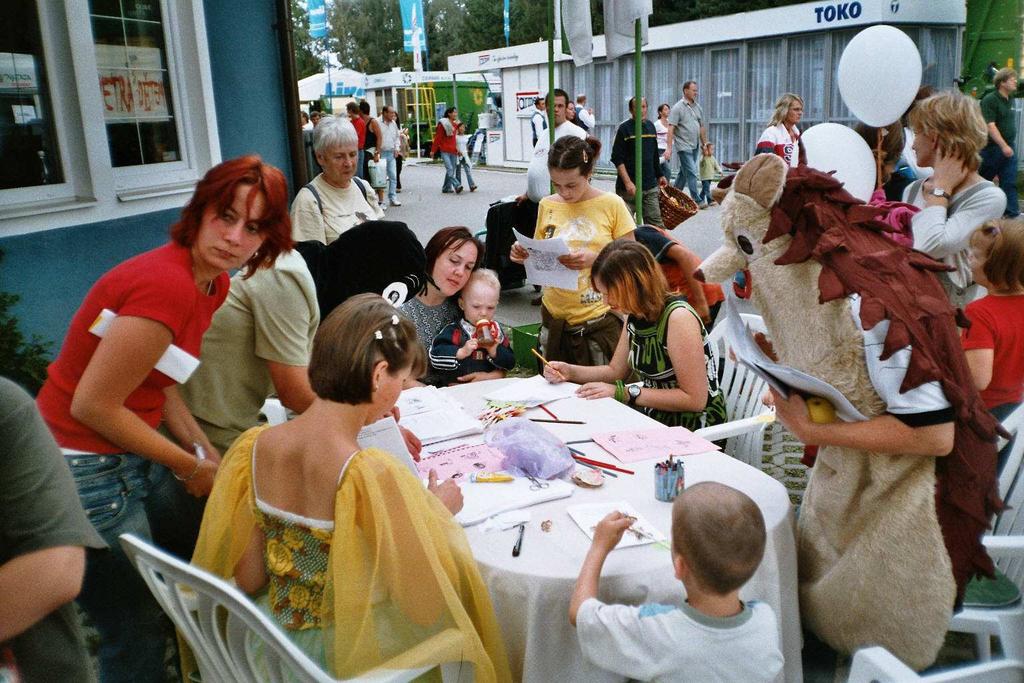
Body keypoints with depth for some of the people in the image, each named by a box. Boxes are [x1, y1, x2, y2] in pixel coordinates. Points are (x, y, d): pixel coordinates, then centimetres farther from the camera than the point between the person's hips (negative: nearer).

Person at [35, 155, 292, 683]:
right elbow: (93, 404, -24)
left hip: (131, 457, 9)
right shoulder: (167, 285, -28)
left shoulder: (213, 284, 2)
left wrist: (205, 450, -1)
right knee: (139, 631, 6)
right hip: (86, 473, -9)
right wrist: (191, 467, -13)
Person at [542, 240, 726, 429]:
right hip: (653, 415, 7)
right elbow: (616, 371, 15)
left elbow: (695, 399, -23)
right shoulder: (635, 316, 3)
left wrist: (625, 393, -22)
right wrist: (570, 372, -1)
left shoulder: (678, 318, -22)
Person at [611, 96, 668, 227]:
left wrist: (659, 175, 23)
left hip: (651, 187, 5)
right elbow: (617, 159, -11)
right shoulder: (624, 128, -6)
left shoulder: (650, 126, 13)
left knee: (656, 224, 4)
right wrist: (628, 182, -19)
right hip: (629, 187, -5)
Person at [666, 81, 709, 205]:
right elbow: (671, 129, -12)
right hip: (684, 146, -7)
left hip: (695, 146, 7)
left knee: (684, 172, 13)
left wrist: (704, 143, 18)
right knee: (691, 173, -10)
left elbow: (702, 127, 20)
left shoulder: (698, 107, 13)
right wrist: (669, 148, -19)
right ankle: (696, 201, -8)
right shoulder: (678, 108, -7)